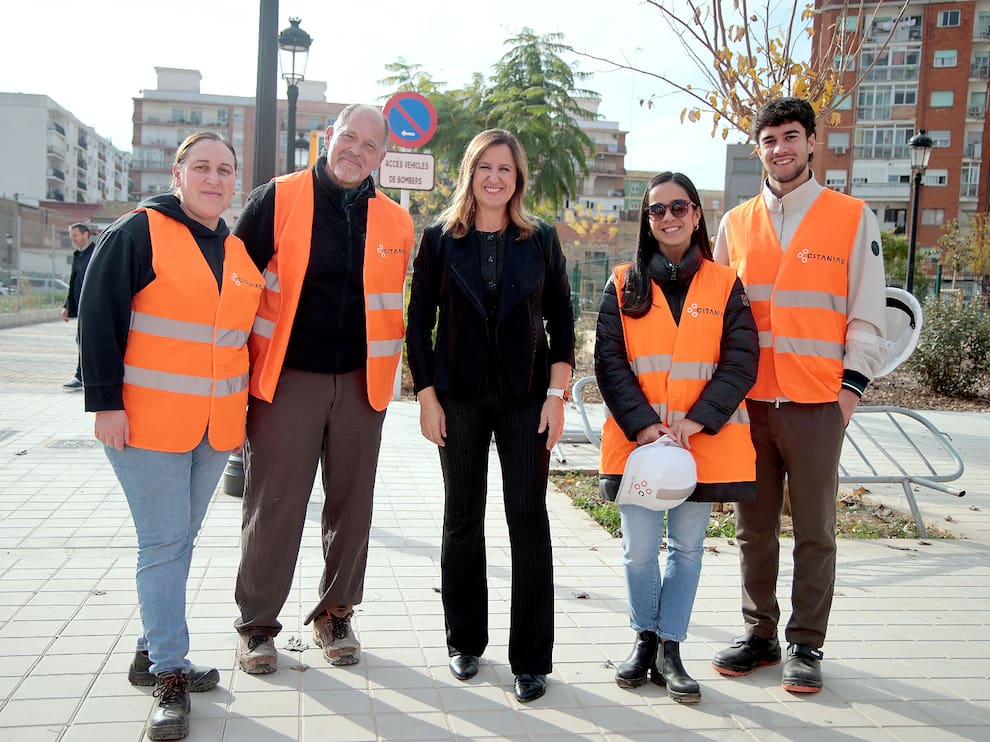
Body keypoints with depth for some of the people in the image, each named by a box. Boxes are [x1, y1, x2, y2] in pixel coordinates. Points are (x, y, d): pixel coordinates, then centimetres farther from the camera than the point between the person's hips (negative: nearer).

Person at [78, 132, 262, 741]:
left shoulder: (239, 252, 11)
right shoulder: (139, 233, -7)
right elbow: (99, 317, -10)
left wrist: (247, 406, 17)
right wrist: (106, 403, -14)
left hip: (216, 427, 6)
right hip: (149, 421, -6)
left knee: (180, 541, 14)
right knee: (164, 543, -2)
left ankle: (153, 654, 29)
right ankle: (170, 675, 8)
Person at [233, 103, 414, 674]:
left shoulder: (395, 222, 7)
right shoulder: (279, 199, -1)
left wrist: (388, 371, 13)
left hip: (361, 382, 3)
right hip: (286, 377, -3)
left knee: (352, 504, 10)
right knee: (274, 505, 2)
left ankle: (336, 614, 27)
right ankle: (257, 624, 18)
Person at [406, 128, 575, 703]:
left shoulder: (541, 240, 5)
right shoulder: (441, 239, 4)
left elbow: (562, 320, 4)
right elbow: (419, 321, 4)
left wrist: (557, 395, -5)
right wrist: (427, 395, -3)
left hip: (526, 397, 0)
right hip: (459, 396, 1)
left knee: (529, 519, -2)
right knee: (463, 519, 8)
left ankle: (531, 658, 8)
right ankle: (466, 641, 24)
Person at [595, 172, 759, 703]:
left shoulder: (724, 285, 4)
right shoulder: (624, 285, 5)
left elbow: (741, 362, -2)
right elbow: (609, 361, -1)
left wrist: (695, 421, -14)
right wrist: (642, 423, -14)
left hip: (702, 441, 0)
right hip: (636, 439, 0)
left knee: (687, 547, 7)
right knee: (639, 549, 4)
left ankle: (670, 648, 21)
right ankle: (645, 639, 25)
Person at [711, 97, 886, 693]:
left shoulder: (853, 218, 2)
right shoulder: (736, 224, 10)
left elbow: (868, 314, 1)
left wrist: (852, 384, -7)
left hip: (816, 402, -3)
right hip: (748, 400, 3)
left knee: (814, 532, 4)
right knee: (754, 528, 10)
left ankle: (806, 645, 17)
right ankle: (760, 635, 24)